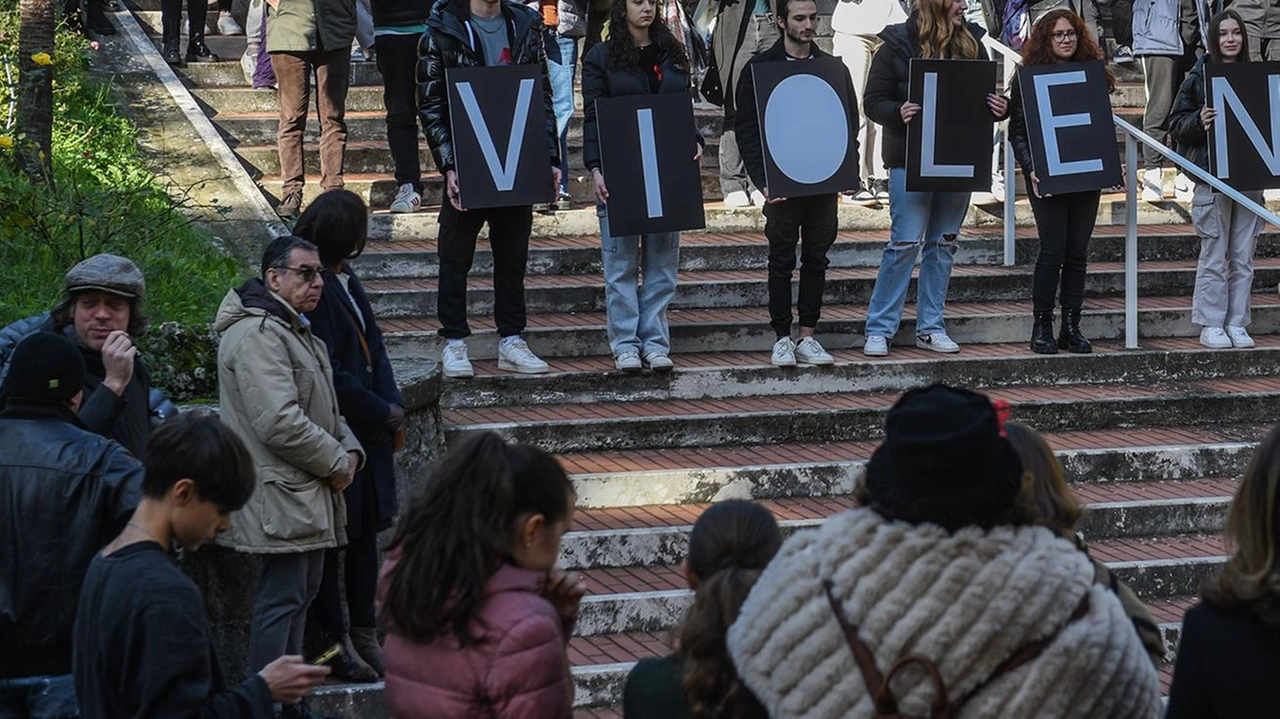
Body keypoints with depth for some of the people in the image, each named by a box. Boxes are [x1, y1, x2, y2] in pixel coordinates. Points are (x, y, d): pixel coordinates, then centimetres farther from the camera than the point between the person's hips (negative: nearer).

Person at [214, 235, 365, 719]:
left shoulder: (299, 333, 19)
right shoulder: (257, 335, -17)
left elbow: (325, 411, 26)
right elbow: (281, 423, -25)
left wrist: (349, 450, 6)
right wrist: (336, 463, -14)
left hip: (309, 494, 11)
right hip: (280, 496, -11)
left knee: (303, 590, 16)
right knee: (282, 598, -9)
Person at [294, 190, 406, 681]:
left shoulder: (346, 281, 10)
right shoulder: (315, 289, -19)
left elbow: (373, 348, 11)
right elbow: (329, 373, -20)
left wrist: (392, 407, -3)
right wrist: (383, 414, -10)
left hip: (369, 433, 9)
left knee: (366, 531, 12)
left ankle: (363, 633, 21)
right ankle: (337, 640, 10)